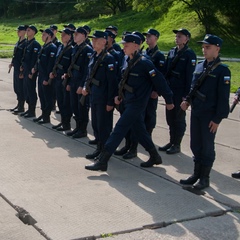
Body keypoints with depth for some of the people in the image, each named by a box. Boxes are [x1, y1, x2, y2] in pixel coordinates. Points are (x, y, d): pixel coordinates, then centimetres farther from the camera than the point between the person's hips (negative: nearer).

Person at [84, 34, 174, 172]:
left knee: (119, 129, -9)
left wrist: (169, 100, -11)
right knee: (140, 130, 16)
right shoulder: (131, 62, 8)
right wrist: (120, 96, 16)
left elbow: (159, 81, -15)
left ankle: (102, 161, -5)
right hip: (129, 102, 9)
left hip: (136, 104, -9)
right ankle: (155, 157, 30)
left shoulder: (144, 63, -18)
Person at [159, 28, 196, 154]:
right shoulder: (172, 52, 10)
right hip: (170, 90, 6)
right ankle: (172, 142, 24)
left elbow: (190, 75, -13)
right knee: (170, 117, 12)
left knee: (179, 118, 3)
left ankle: (177, 145, 13)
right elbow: (166, 70, 12)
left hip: (181, 92, -6)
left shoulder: (189, 54, -9)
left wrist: (187, 94, -16)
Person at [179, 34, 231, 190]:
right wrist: (188, 101, 0)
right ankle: (196, 175, 26)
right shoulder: (199, 66, 9)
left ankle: (204, 178, 16)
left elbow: (223, 97, -13)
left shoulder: (222, 70, -11)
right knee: (196, 145, 13)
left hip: (209, 115, -6)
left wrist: (218, 119, -16)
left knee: (207, 147, 4)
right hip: (195, 112, 6)